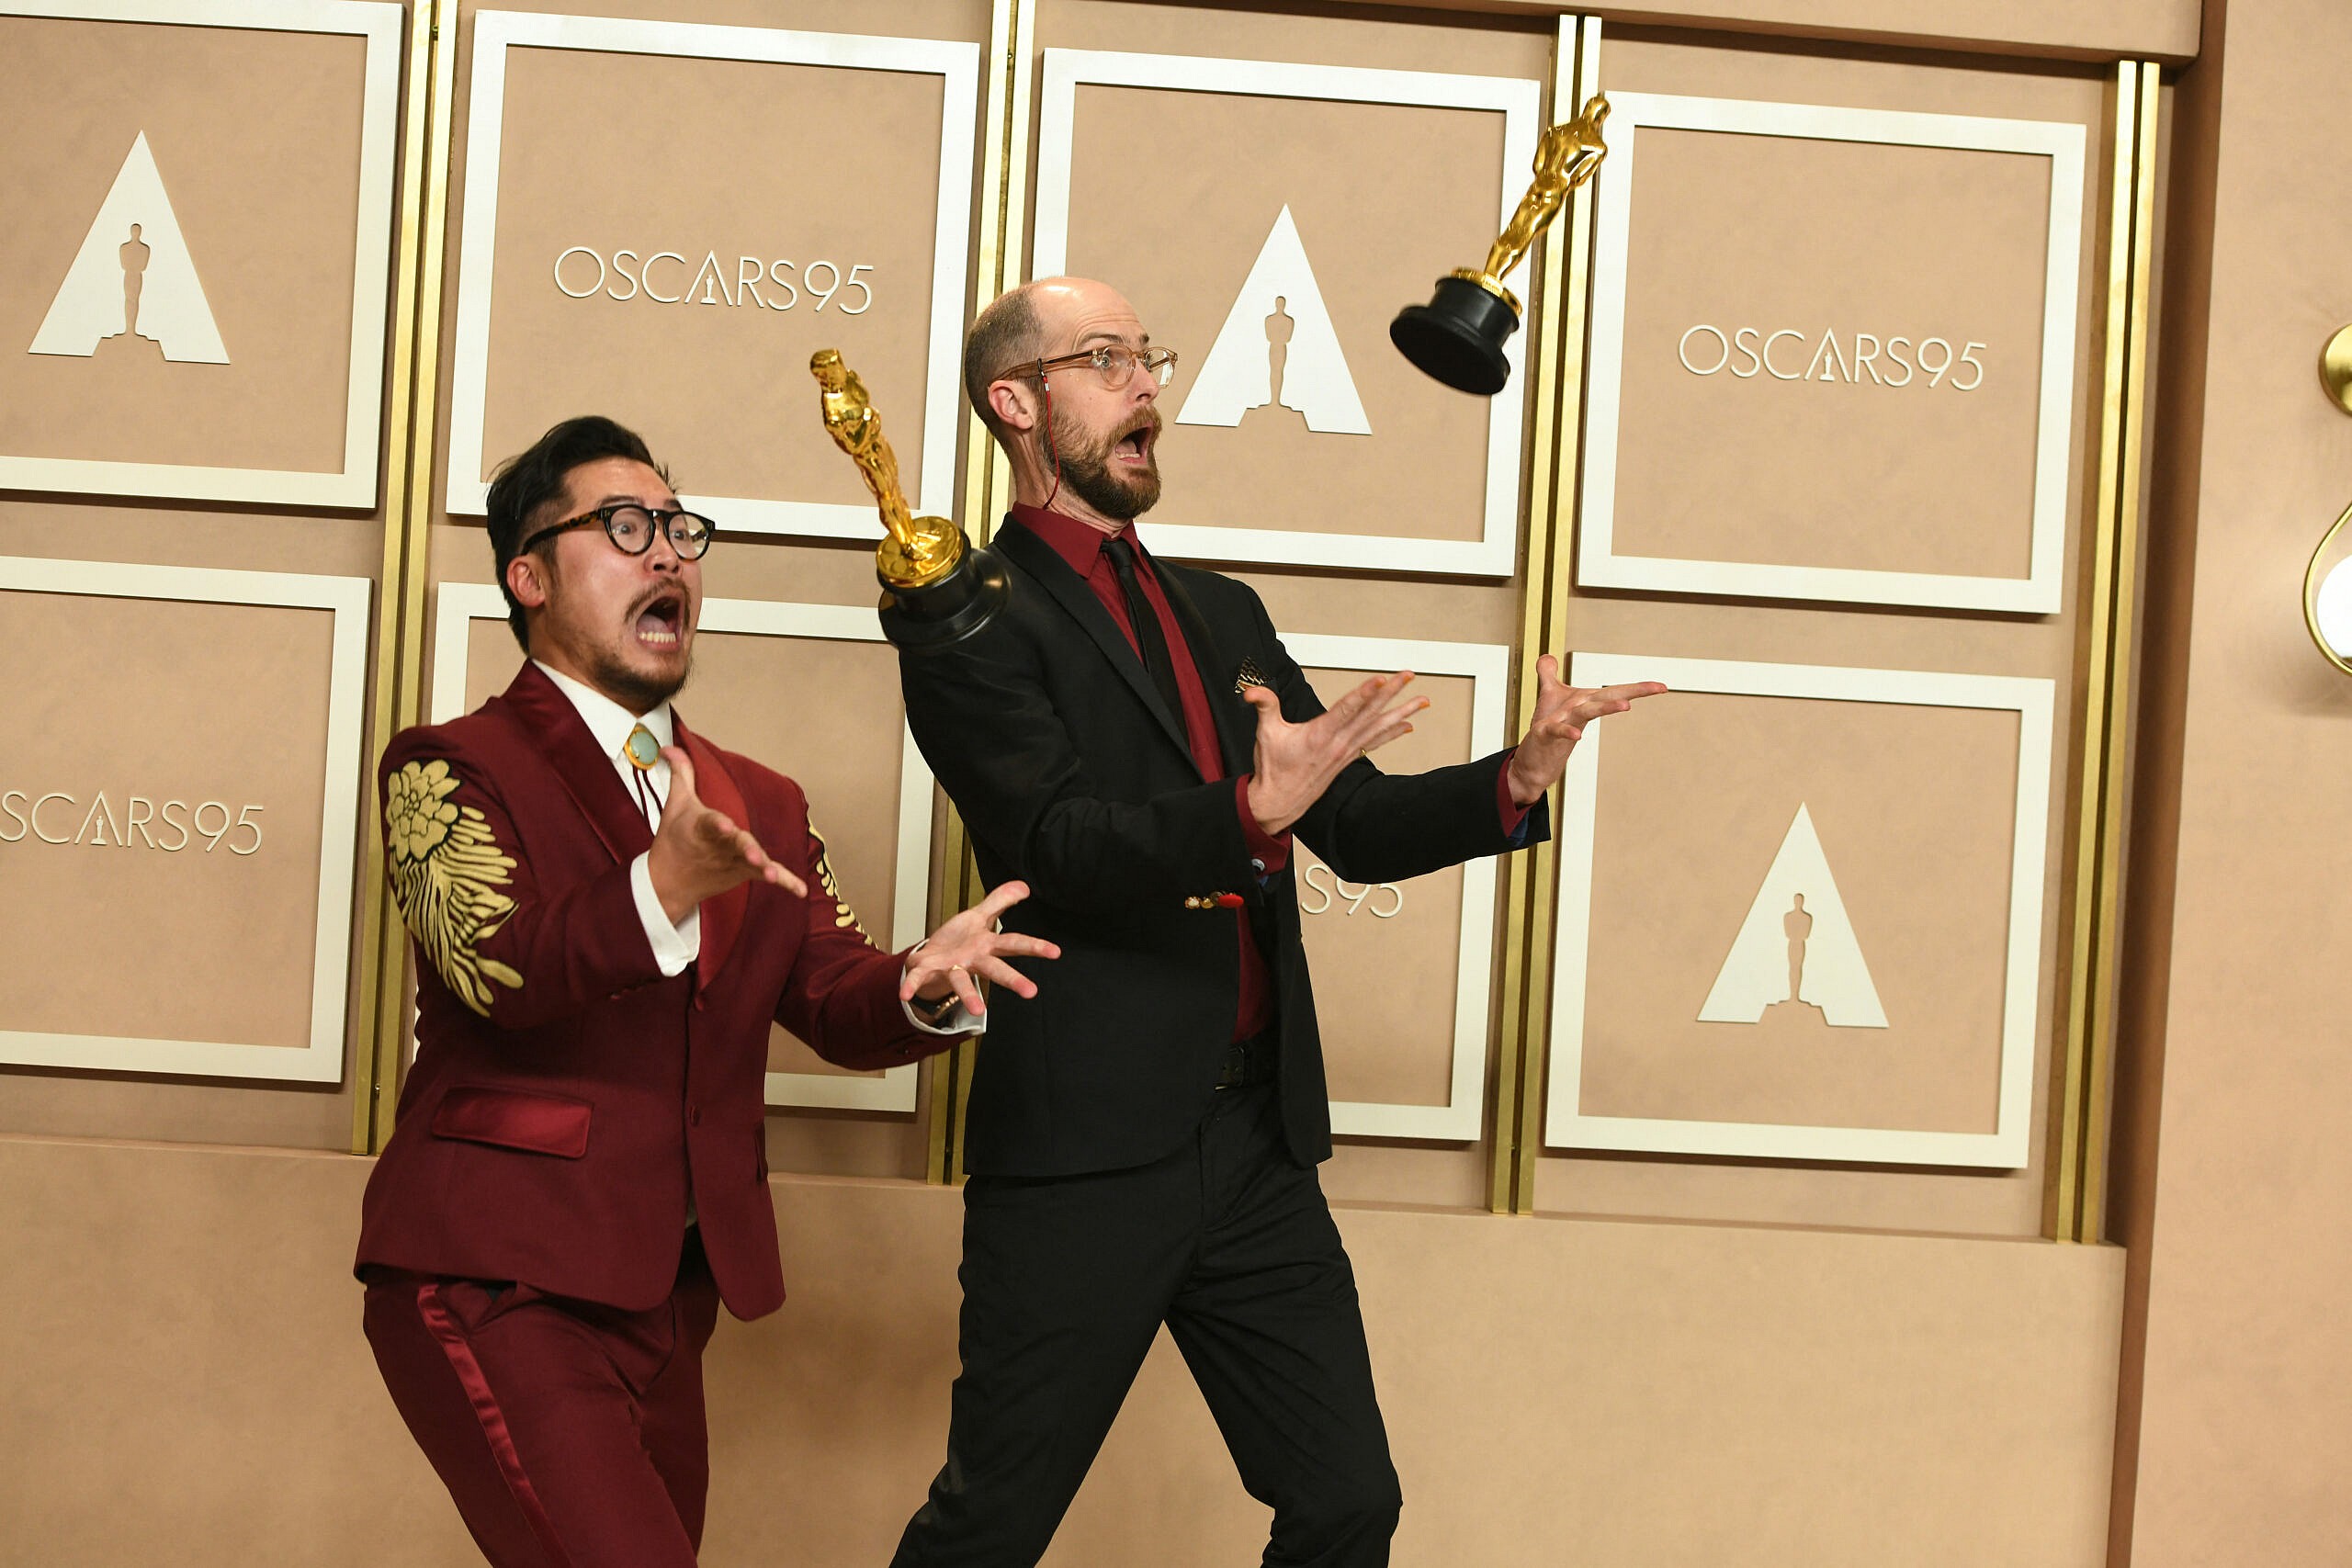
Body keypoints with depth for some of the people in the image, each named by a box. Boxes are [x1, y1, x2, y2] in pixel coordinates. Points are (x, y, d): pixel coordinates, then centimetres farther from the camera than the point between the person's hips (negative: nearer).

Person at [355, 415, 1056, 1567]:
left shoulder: (759, 807, 18)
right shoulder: (452, 770, -1)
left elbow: (839, 1006, 7)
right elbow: (494, 966, -18)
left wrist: (923, 988, -16)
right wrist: (666, 886, -36)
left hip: (665, 1300, 7)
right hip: (496, 1287, -7)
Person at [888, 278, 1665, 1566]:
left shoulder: (1222, 613, 19)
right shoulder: (971, 614, -4)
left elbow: (1355, 826, 18)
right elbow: (1059, 844, -17)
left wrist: (1515, 782, 1)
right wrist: (1250, 813, -33)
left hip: (1258, 1144, 7)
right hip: (1088, 1154, -6)